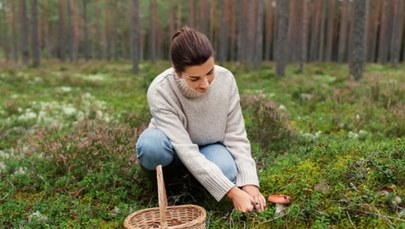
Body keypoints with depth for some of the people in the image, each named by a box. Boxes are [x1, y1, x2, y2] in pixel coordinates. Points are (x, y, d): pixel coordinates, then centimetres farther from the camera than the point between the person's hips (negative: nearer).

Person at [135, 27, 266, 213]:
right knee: (151, 144, -37)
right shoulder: (160, 91, -33)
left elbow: (236, 137, -18)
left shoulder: (225, 79, -24)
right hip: (175, 149, -2)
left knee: (226, 170, -31)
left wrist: (249, 183, -30)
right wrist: (233, 192, -40)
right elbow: (186, 150, -36)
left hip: (209, 148, 2)